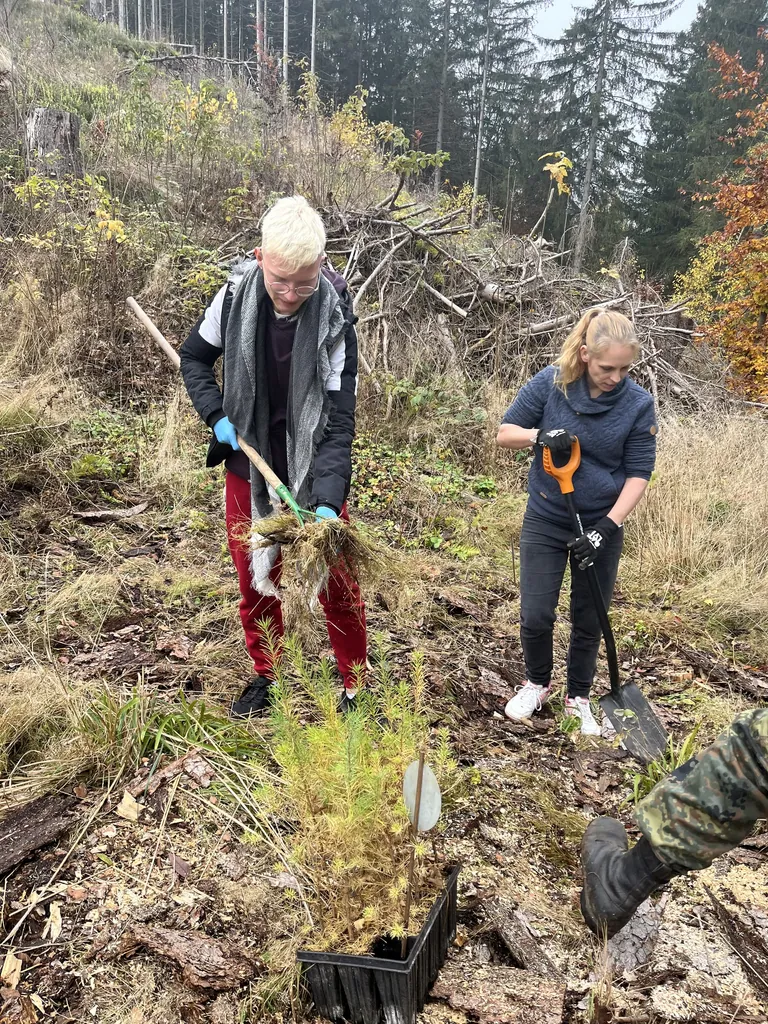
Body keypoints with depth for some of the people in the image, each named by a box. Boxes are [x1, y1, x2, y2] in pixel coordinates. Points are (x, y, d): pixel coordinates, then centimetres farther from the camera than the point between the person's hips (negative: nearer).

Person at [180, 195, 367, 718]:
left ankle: (355, 684, 25)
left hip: (314, 470, -3)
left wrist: (329, 500, -34)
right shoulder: (235, 295, -11)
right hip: (248, 464, 3)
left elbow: (339, 420, -22)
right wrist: (217, 415, -10)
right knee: (255, 576, 14)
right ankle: (265, 674, 36)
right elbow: (195, 358, 6)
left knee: (338, 582, 4)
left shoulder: (335, 318, -20)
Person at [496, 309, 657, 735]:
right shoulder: (549, 384, -12)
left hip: (602, 524, 0)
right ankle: (537, 683, 31)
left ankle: (578, 697, 35)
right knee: (535, 616, 0)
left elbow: (638, 474, -8)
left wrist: (607, 527, -19)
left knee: (589, 620, 12)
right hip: (545, 522, 0)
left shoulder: (639, 404, -12)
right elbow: (505, 432, -4)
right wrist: (540, 435, -25)